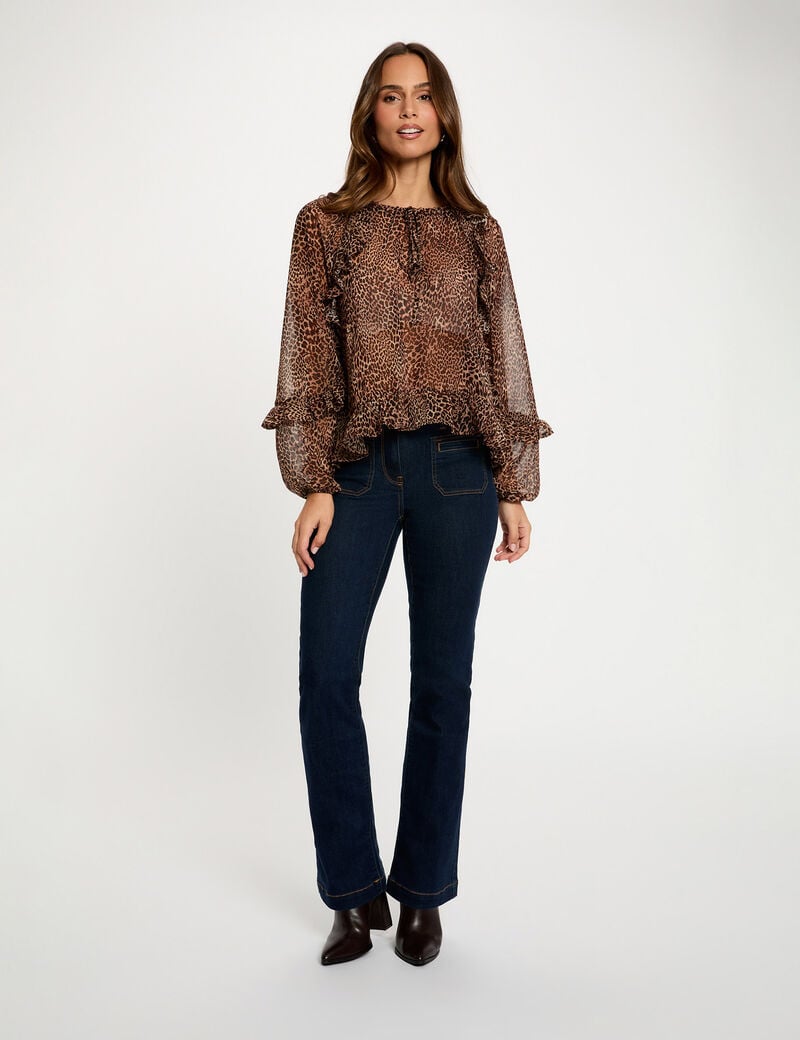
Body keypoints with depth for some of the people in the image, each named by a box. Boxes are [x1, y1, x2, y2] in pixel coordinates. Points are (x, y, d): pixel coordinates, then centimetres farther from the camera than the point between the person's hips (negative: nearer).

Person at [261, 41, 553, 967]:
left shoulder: (477, 231, 13)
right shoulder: (325, 223, 9)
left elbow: (505, 360, 10)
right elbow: (307, 358, 1)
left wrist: (515, 488, 4)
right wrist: (313, 485, -8)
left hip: (457, 470, 1)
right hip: (360, 466, -1)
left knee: (443, 680, 5)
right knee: (326, 677, -6)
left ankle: (422, 891, 22)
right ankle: (355, 891, 15)